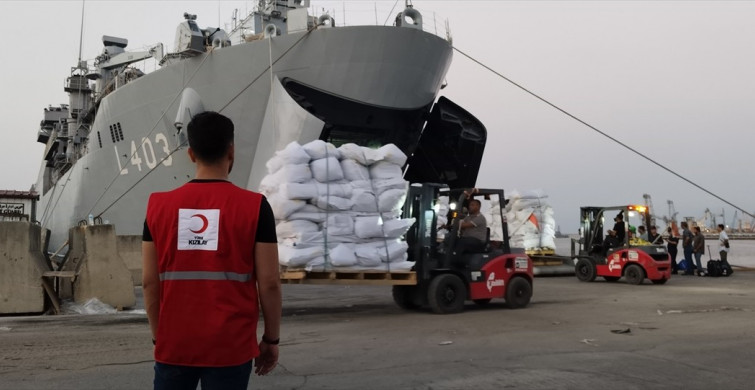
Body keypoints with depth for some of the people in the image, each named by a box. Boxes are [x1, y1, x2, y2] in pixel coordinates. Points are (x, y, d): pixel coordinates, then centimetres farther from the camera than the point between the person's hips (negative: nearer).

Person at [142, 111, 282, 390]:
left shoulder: (159, 205, 0)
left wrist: (159, 337, 14)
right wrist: (271, 339, 4)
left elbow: (149, 282, 2)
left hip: (174, 345, 3)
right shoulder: (254, 206, -8)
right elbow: (269, 283, -8)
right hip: (229, 347, -2)